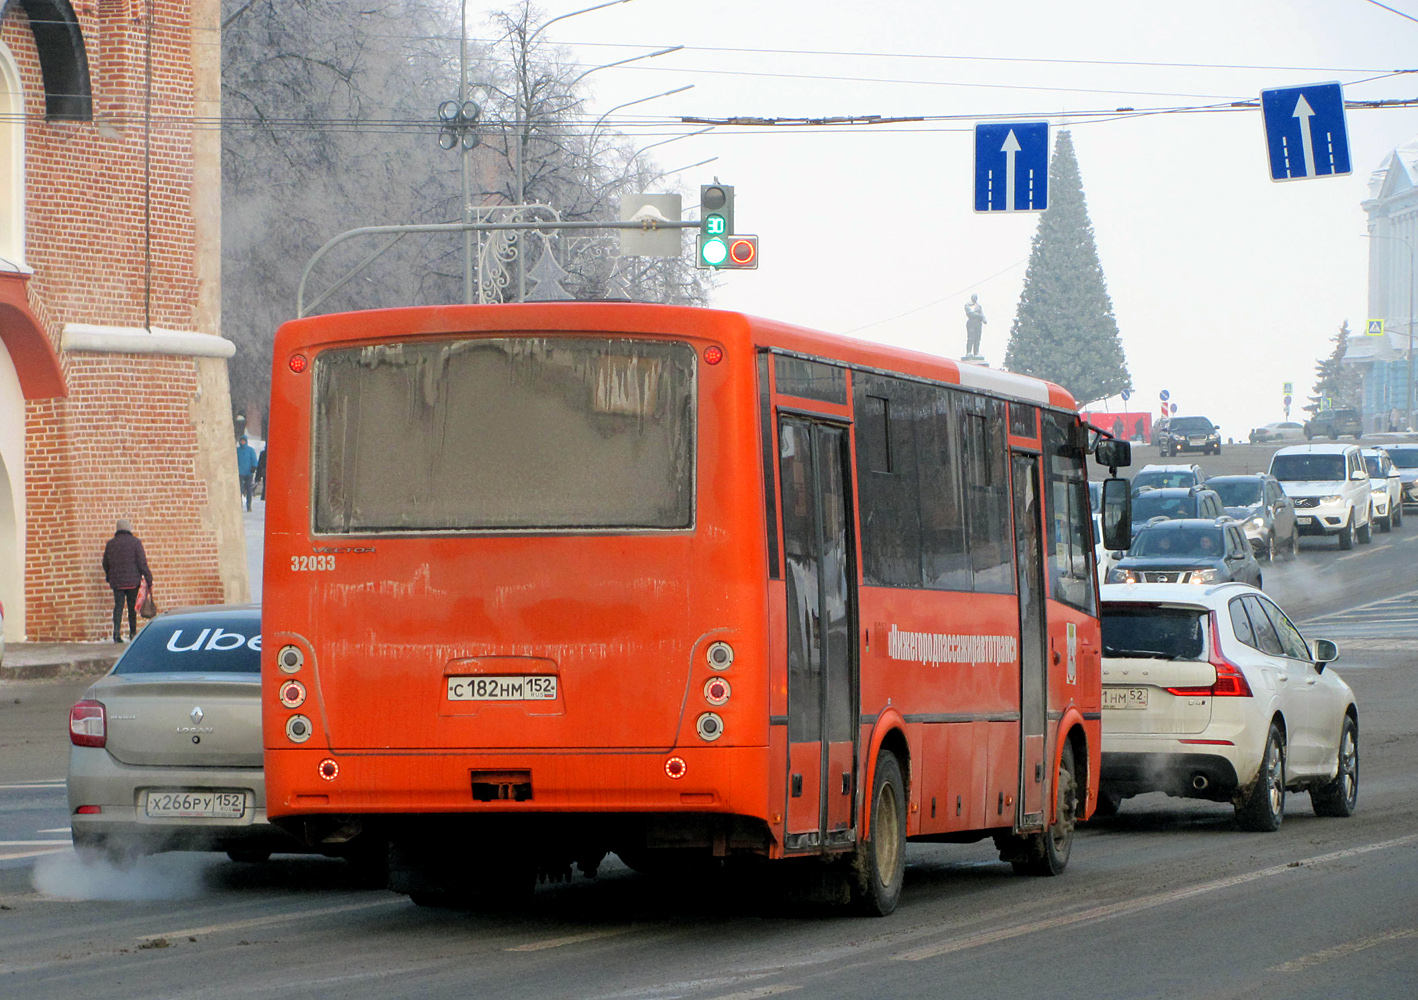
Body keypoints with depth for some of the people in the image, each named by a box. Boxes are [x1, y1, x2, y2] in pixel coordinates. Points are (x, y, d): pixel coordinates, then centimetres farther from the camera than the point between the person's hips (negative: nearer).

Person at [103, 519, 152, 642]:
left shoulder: (110, 543, 5)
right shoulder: (135, 542, -5)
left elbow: (105, 564, 13)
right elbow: (142, 563, -9)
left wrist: (109, 577, 29)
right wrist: (149, 580, -4)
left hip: (116, 581, 2)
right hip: (133, 581, -2)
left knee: (118, 605, 2)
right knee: (132, 607, 8)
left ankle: (117, 631, -16)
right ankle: (133, 633, 13)